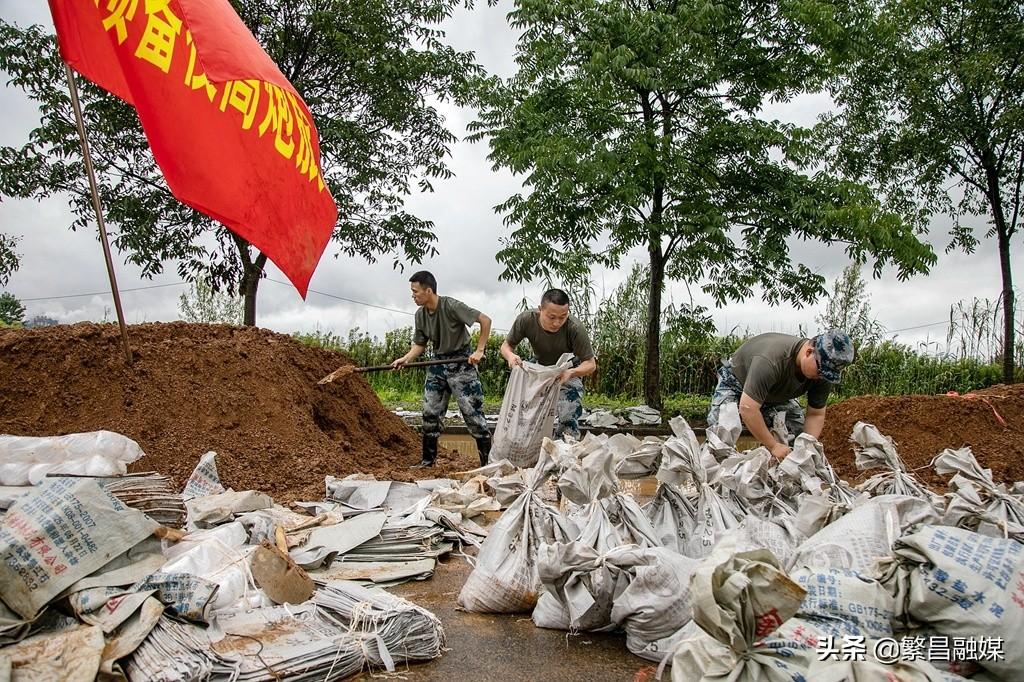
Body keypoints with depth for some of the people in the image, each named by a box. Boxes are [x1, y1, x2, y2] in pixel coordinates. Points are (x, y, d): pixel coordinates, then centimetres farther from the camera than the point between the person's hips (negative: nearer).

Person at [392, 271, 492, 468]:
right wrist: (405, 358, -9)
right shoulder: (420, 314, 1)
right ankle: (428, 458, 20)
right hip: (438, 363, 7)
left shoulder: (451, 306, -20)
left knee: (472, 411, -7)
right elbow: (420, 345, 9)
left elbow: (485, 320, -20)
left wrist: (479, 350, -21)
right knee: (430, 412, 8)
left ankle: (487, 459, 1)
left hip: (461, 363, -7)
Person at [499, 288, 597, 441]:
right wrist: (510, 356, -38)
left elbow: (590, 364, -28)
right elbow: (506, 345, -14)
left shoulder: (575, 328, -36)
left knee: (568, 420, -14)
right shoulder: (526, 320, -31)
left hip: (569, 371, -3)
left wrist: (570, 373, -48)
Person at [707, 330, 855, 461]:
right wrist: (773, 446, -39)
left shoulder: (823, 374, -23)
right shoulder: (771, 360, -45)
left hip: (776, 393, 6)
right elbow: (748, 409, -44)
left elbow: (816, 415, -11)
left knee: (798, 430, -11)